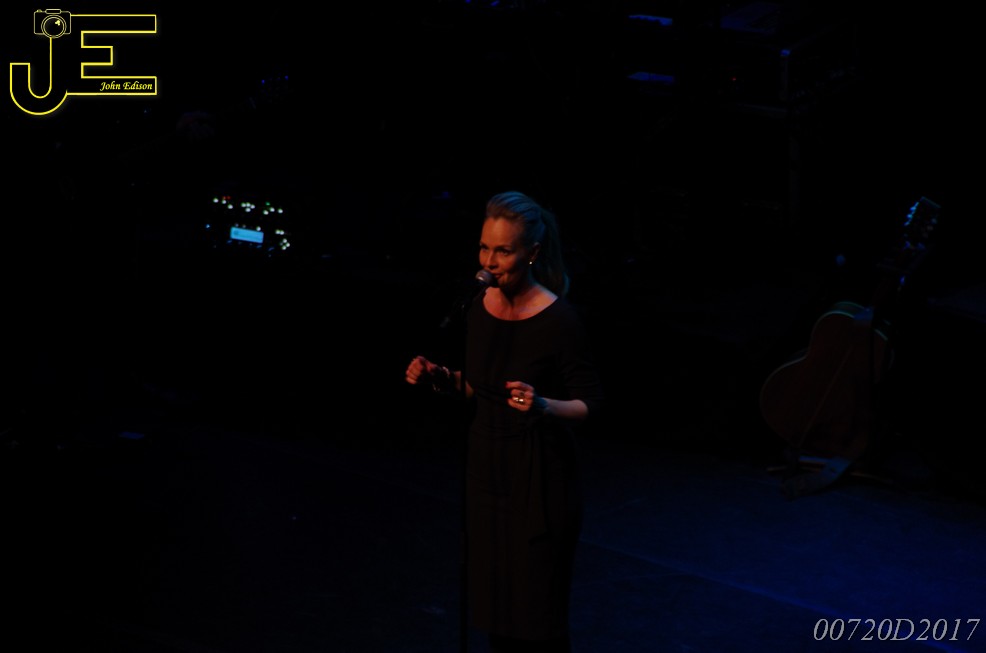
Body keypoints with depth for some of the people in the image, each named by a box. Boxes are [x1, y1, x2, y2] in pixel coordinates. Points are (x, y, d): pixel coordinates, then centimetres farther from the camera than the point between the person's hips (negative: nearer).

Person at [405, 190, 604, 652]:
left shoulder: (559, 320, -18)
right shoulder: (478, 307, 0)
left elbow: (590, 405, -13)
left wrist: (543, 406, -31)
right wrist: (439, 378, -5)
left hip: (539, 479, -6)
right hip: (486, 469, 6)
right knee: (492, 611, 14)